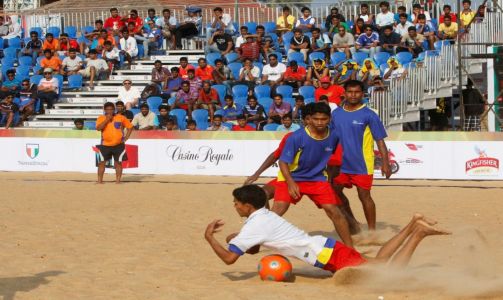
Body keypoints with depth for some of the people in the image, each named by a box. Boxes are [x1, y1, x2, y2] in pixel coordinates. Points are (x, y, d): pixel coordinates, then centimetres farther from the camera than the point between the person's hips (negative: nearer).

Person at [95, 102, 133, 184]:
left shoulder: (121, 118, -1)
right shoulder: (101, 118, 0)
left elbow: (130, 127, 6)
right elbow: (98, 128, -17)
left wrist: (125, 138, -1)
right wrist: (107, 119, -19)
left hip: (118, 145, -1)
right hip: (105, 145, 1)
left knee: (118, 163, 1)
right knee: (101, 162, 0)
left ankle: (118, 180, 8)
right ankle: (99, 181, 5)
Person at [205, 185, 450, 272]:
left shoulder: (254, 225, -13)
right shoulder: (264, 216, 14)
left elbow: (229, 258, -17)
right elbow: (254, 249, 29)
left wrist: (209, 237, -4)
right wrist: (236, 239, 11)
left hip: (328, 256, -9)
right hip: (327, 249, 9)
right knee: (378, 263, 24)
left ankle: (418, 233, -11)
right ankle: (412, 226, 18)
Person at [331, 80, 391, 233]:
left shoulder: (369, 115, -9)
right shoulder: (336, 113, 4)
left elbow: (380, 140, -8)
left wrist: (385, 163, -15)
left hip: (361, 164, -5)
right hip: (340, 163, 5)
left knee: (364, 195, -2)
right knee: (335, 192, 12)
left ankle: (372, 230, 8)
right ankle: (352, 223, 29)